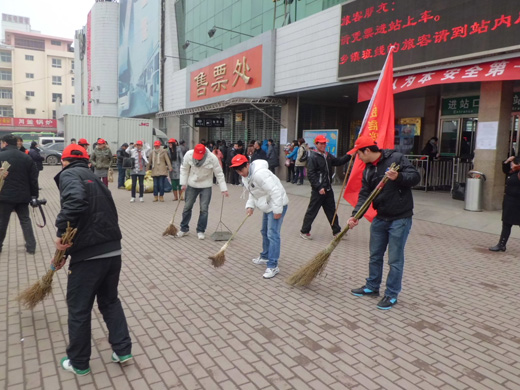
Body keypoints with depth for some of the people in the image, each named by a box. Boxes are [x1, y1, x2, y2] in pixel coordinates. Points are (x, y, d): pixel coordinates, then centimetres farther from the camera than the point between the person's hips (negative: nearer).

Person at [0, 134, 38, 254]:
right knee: (25, 220, 11)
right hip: (23, 196, 3)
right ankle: (31, 247, 9)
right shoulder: (27, 158, 3)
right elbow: (33, 178, 3)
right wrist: (34, 195, 8)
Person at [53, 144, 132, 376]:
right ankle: (122, 350, 28)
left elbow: (75, 201, -27)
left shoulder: (68, 174, -2)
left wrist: (60, 232, -17)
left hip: (89, 255, -7)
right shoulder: (94, 178, 22)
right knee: (110, 301, 25)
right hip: (113, 250, 7)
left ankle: (78, 363, 29)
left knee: (78, 309, 13)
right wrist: (66, 251, 31)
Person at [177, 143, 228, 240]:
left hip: (206, 186, -2)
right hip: (192, 185, 2)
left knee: (204, 209, -1)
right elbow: (184, 169, -3)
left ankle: (200, 231, 14)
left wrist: (224, 189, -15)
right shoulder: (188, 155, -18)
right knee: (187, 207, 9)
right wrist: (183, 183, -5)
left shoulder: (212, 158, -23)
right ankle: (184, 229, 25)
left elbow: (219, 174, -14)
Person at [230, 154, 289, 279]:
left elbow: (275, 191, -30)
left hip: (277, 204, -10)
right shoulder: (246, 176, 3)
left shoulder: (259, 173, -29)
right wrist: (250, 206, -3)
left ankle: (273, 266, -6)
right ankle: (265, 257, 38)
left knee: (272, 234, -12)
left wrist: (277, 210, -27)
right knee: (265, 232, 21)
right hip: (268, 205, 10)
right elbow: (253, 193, 13)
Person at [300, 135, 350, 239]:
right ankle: (304, 231, 13)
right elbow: (310, 174, -17)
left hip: (328, 189, 8)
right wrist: (319, 187, -20)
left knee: (331, 210, 15)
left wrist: (349, 155, 2)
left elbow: (339, 161, 17)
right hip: (318, 190, -8)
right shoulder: (313, 157, -11)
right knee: (312, 211, 0)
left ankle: (336, 231, 27)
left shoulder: (328, 156, 12)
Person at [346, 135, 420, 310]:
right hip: (380, 218, 7)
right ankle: (372, 287, 36)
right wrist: (355, 215, -11)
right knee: (375, 255, 18)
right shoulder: (368, 170, 7)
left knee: (395, 259, 3)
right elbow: (364, 194, 2)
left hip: (400, 218, -7)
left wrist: (398, 177, -32)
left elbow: (416, 176, -13)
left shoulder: (396, 158, -12)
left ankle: (392, 295, 18)